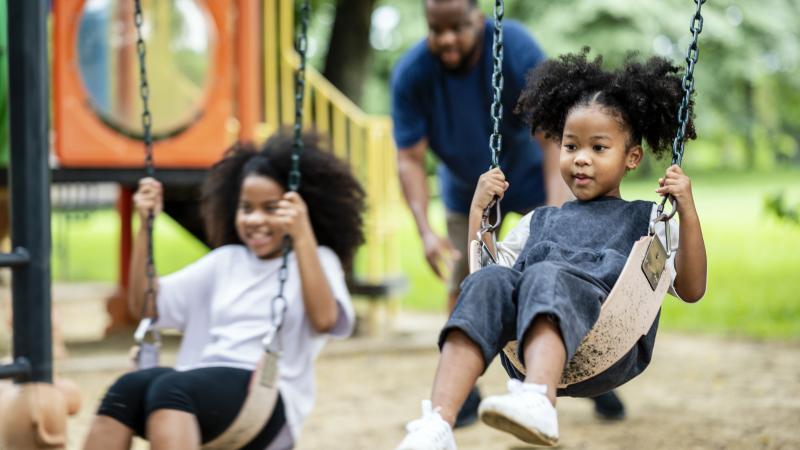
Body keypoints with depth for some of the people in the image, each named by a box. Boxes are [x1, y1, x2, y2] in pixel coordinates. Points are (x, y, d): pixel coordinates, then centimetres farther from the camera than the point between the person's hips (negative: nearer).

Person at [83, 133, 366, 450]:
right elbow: (143, 304, 20)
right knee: (127, 389, -29)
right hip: (197, 390, 5)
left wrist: (303, 237, -18)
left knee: (170, 388, -36)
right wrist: (146, 225, 12)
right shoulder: (225, 260, 26)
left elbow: (323, 319, -11)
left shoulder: (317, 260, 12)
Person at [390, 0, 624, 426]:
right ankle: (465, 391, 12)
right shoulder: (410, 73, -26)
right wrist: (425, 231, -36)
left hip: (532, 177, -2)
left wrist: (556, 213, -43)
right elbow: (409, 159, -24)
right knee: (462, 286, -1)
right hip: (466, 191, 2)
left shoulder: (517, 50, -31)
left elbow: (552, 138, -33)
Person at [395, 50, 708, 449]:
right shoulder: (539, 222, 36)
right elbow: (488, 265, 29)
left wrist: (687, 212, 3)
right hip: (525, 352, 3)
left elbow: (690, 289, 13)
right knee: (488, 281, -28)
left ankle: (538, 402, -63)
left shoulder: (647, 221, 27)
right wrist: (477, 211, 22)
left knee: (546, 276, -33)